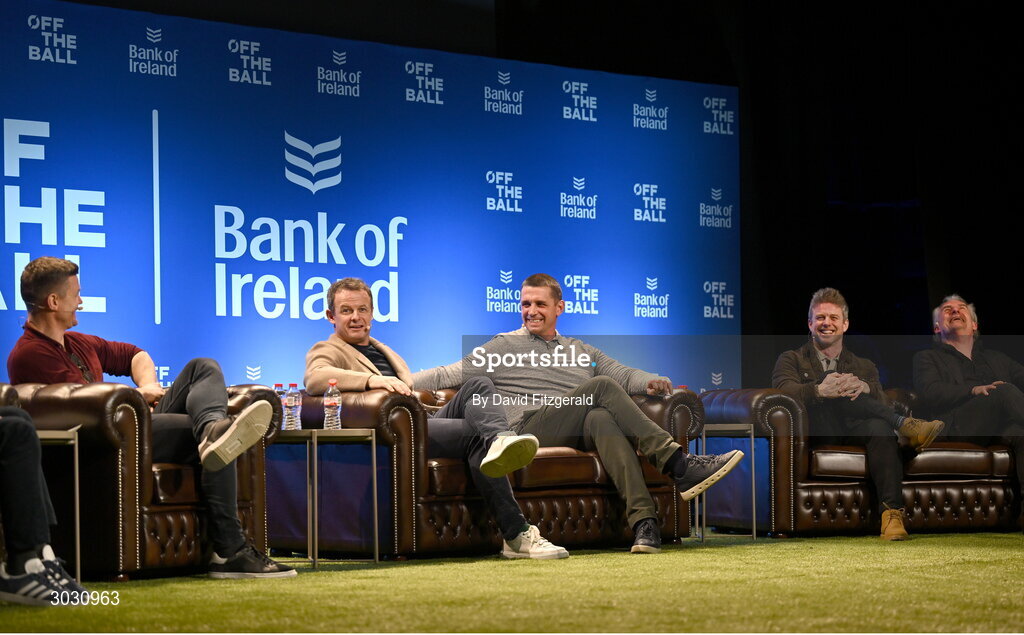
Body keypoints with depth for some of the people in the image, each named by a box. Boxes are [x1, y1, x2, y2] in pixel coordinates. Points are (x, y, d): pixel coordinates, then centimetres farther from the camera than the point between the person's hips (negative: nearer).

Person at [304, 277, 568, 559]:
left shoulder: (385, 353, 36)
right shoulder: (327, 351, 9)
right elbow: (314, 378, -17)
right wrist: (370, 380, -32)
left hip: (426, 421, 7)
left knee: (479, 386, -21)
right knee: (476, 433, -28)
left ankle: (500, 441, -51)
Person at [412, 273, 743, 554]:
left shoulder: (581, 351, 31)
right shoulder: (504, 347, 20)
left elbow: (624, 374, 19)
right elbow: (449, 375, 11)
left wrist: (651, 382, -4)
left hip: (581, 433, 3)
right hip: (531, 428, -3)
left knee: (602, 418, -36)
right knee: (601, 387, -27)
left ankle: (643, 520, -50)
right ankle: (681, 467, -37)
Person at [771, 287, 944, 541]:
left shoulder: (864, 367, 27)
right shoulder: (791, 360, 19)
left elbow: (882, 405, 6)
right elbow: (784, 392, -6)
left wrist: (865, 389, -19)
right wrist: (819, 390, -29)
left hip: (854, 434, 2)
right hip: (813, 435, -2)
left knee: (880, 427, -35)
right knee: (831, 378, -27)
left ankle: (891, 513, -48)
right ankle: (904, 425, -30)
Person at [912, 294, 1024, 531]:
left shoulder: (996, 359, 39)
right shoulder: (927, 358, 28)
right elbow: (927, 395, 5)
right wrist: (974, 391, -12)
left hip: (1003, 432, 4)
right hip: (957, 429, -4)